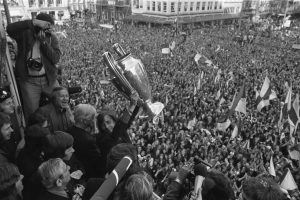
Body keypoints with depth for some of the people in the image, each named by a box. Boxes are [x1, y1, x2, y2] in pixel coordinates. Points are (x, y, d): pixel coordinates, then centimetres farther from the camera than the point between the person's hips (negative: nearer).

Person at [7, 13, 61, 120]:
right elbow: (10, 28, -27)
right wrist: (33, 22, -29)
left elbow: (56, 59, -11)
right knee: (32, 113, 8)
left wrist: (44, 42, -20)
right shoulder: (25, 34, -6)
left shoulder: (51, 37, -1)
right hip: (29, 81, -2)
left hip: (49, 80, 2)